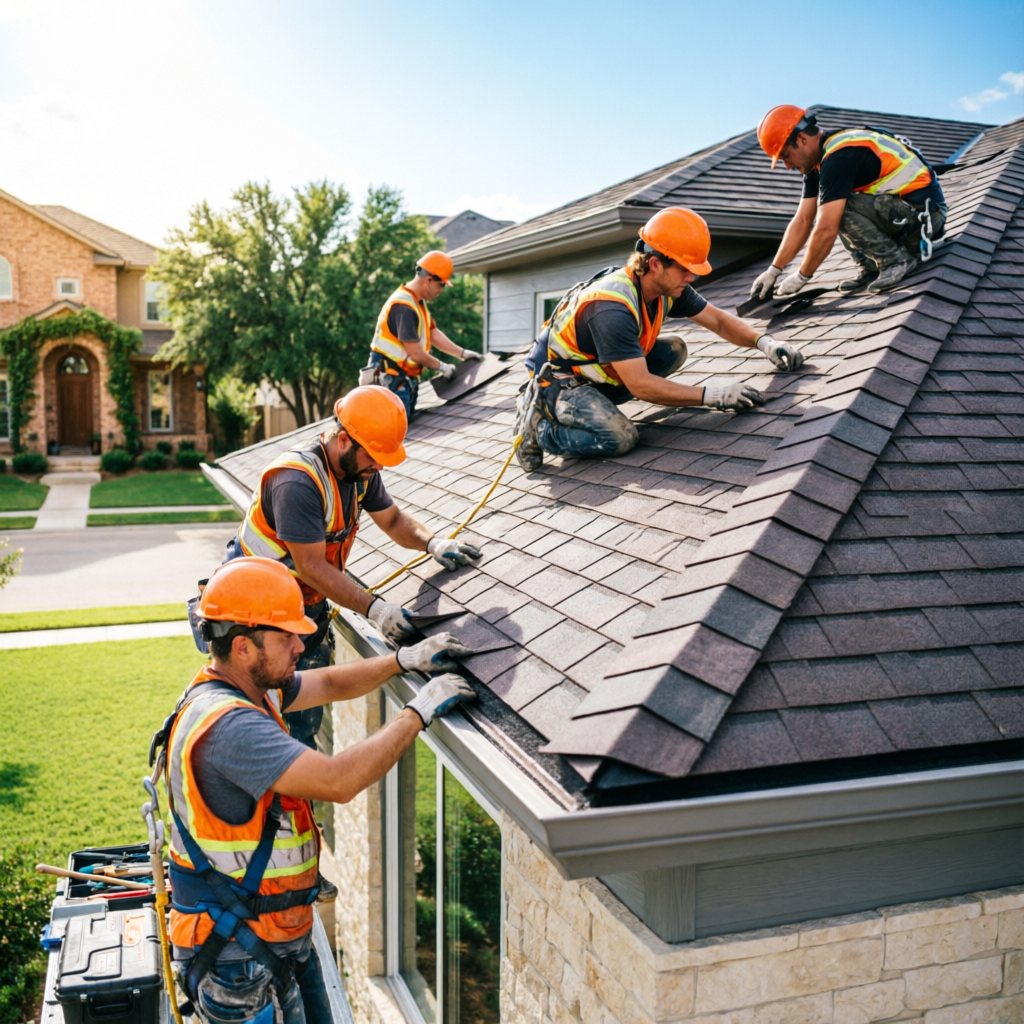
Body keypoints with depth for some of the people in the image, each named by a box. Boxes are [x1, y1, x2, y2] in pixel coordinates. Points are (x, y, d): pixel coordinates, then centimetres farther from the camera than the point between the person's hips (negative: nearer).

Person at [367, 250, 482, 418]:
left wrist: (462, 353, 8)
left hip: (405, 379, 10)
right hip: (391, 380, -10)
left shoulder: (418, 302, 11)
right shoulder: (404, 308, -22)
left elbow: (433, 333, 15)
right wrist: (441, 367, -8)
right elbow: (415, 353, -22)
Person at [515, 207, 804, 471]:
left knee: (674, 349, -3)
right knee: (620, 437, -29)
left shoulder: (668, 286, -8)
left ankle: (597, 402, 3)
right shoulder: (612, 308, -33)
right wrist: (710, 395, -31)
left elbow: (718, 320, 6)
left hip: (594, 372, 9)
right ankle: (536, 424, -7)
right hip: (557, 378, -9)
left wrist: (764, 342, -9)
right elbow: (640, 385, -34)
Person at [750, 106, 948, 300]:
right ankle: (871, 267, 4)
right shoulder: (819, 162, 6)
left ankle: (897, 259, -9)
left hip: (924, 211, -10)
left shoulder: (839, 157, -23)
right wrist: (773, 270, 3)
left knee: (839, 209, -24)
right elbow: (802, 221, 8)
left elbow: (826, 231, -27)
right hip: (904, 208, 10)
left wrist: (801, 276, -16)